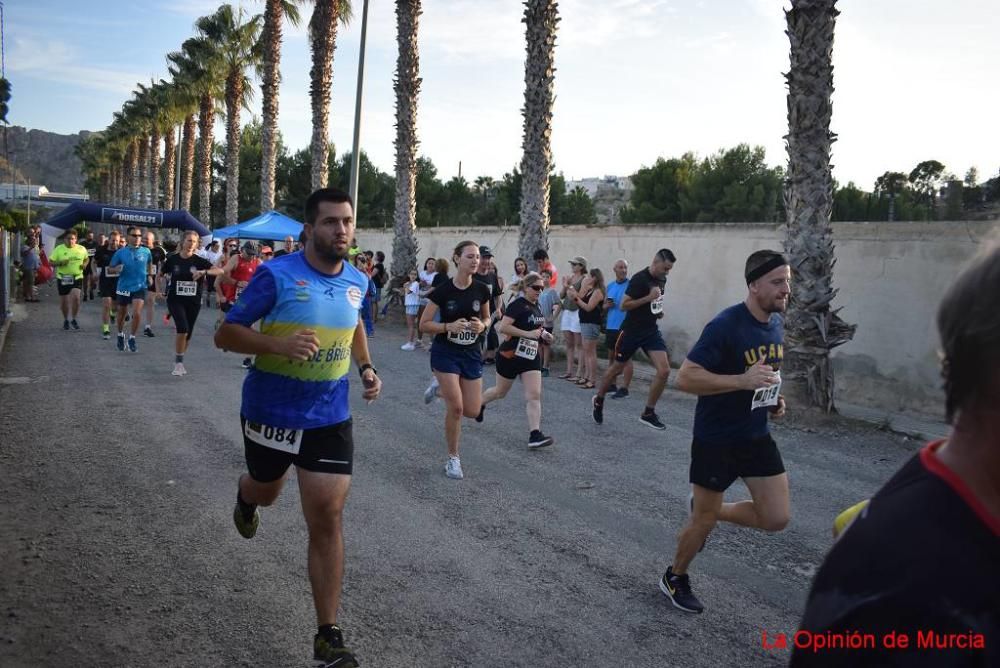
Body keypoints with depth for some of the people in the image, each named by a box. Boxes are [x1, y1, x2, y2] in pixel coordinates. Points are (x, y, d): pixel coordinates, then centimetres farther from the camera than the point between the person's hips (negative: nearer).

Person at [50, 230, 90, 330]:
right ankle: (66, 320, 31)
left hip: (77, 277, 0)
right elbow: (51, 262, -1)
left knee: (76, 297, -20)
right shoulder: (58, 249, -2)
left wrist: (84, 264, -1)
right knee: (64, 301, 7)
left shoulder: (81, 249, 3)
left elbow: (87, 258, 20)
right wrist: (60, 263, -20)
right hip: (62, 278, 0)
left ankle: (73, 319, -1)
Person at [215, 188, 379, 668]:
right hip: (271, 412, -2)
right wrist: (279, 344, -30)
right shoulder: (277, 276, -16)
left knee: (327, 520, -4)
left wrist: (366, 368, 6)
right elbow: (226, 334, -13)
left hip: (330, 417, 2)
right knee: (266, 491, 24)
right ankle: (245, 497, 66)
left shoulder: (357, 281, 0)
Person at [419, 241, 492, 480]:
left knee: (472, 411, 1)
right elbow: (424, 324, -7)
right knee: (456, 408, -11)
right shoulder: (443, 291, -12)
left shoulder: (482, 290, -4)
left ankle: (442, 390, 32)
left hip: (472, 354, 4)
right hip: (445, 352, -4)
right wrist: (449, 326, -23)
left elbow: (487, 317, 13)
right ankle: (453, 459, 8)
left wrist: (483, 326, -11)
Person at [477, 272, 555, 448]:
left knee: (534, 395, -8)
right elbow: (502, 327, -25)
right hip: (510, 356, -6)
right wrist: (528, 333, -26)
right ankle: (479, 404, 45)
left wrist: (543, 334, 6)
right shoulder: (518, 305, -16)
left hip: (531, 357, 6)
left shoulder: (536, 306, 8)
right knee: (501, 391, 14)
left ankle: (535, 435, -11)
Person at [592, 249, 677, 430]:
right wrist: (648, 298, -27)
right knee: (616, 369, 10)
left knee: (664, 370, -10)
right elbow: (624, 305, -21)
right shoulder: (639, 279, -18)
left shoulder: (661, 280, 5)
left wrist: (658, 311, 7)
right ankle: (599, 400, 35)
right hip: (632, 331, -6)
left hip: (652, 330, 6)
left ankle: (648, 413, 1)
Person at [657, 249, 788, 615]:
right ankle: (674, 578, 33)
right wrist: (743, 381, -34)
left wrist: (774, 397, 3)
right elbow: (685, 378, -25)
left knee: (776, 518, 2)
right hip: (716, 439, -7)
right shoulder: (726, 326, -23)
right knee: (704, 521, 7)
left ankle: (706, 509, 28)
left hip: (756, 436, 7)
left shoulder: (776, 323, 2)